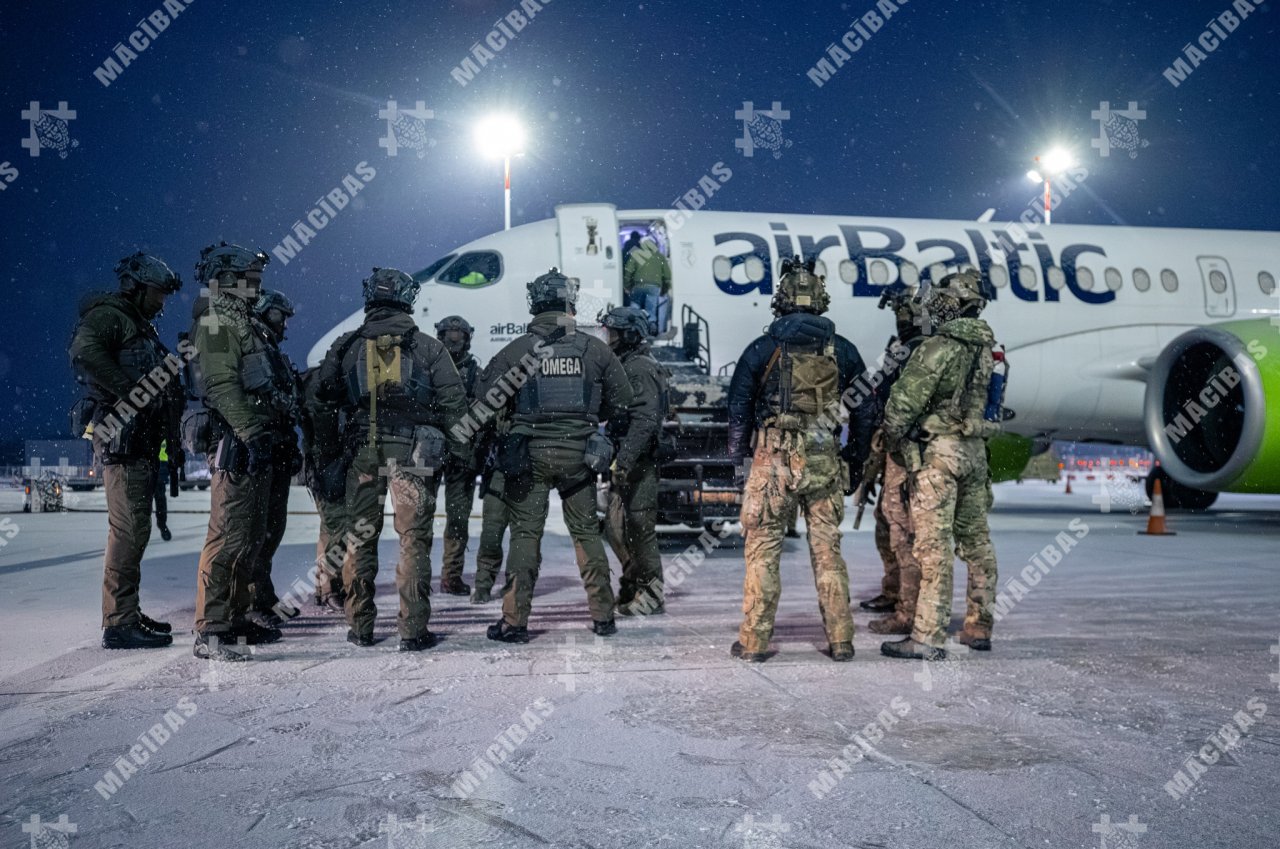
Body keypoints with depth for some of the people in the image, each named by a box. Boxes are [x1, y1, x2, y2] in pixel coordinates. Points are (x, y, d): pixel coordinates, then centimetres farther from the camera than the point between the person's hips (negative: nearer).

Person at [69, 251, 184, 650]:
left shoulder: (141, 326, 25)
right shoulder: (109, 314, -5)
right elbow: (83, 349, -26)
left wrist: (174, 436, 18)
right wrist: (127, 391, -24)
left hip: (142, 440, 10)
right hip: (121, 435, -10)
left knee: (135, 528, 14)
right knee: (128, 528, -12)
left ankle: (127, 613, 22)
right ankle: (118, 623, -11)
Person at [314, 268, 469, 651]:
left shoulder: (346, 347, 8)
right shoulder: (428, 347, 2)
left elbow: (324, 405, 8)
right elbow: (454, 403, -1)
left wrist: (329, 459, 14)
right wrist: (460, 454, 5)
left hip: (361, 451, 2)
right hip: (413, 451, -2)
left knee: (360, 538, 11)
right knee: (414, 539, 1)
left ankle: (360, 627, 14)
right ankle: (413, 630, 0)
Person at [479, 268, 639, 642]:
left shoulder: (518, 349, -6)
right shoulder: (594, 348, 0)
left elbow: (487, 396, -5)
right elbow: (622, 400, 6)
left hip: (529, 454, -1)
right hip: (578, 453, 2)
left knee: (525, 534, 3)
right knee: (586, 532, 11)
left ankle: (515, 621, 3)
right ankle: (603, 615, 15)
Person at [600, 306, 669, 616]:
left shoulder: (641, 368, -14)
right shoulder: (625, 365, 18)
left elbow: (645, 420, -23)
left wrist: (624, 459, -28)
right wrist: (619, 458, 22)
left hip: (639, 462, -10)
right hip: (627, 461, 10)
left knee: (640, 527, -4)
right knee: (615, 526, 14)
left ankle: (651, 595, 4)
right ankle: (633, 582, 25)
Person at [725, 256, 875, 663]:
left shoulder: (762, 349, -1)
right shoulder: (843, 350, 5)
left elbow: (739, 410, 2)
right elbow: (864, 412, 10)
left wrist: (737, 460, 12)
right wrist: (855, 463, 19)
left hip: (773, 460, -2)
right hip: (825, 461, 2)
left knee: (763, 549, 3)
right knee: (827, 550, 9)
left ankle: (754, 641, 5)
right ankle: (841, 640, 12)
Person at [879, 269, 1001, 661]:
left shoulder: (938, 347, -15)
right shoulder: (986, 349, 10)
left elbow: (903, 403, -15)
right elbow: (989, 403, 14)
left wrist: (895, 443, -2)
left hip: (938, 451, -8)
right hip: (975, 450, 8)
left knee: (934, 544, -8)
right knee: (976, 540, 13)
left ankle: (928, 636, -7)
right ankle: (979, 628, 22)